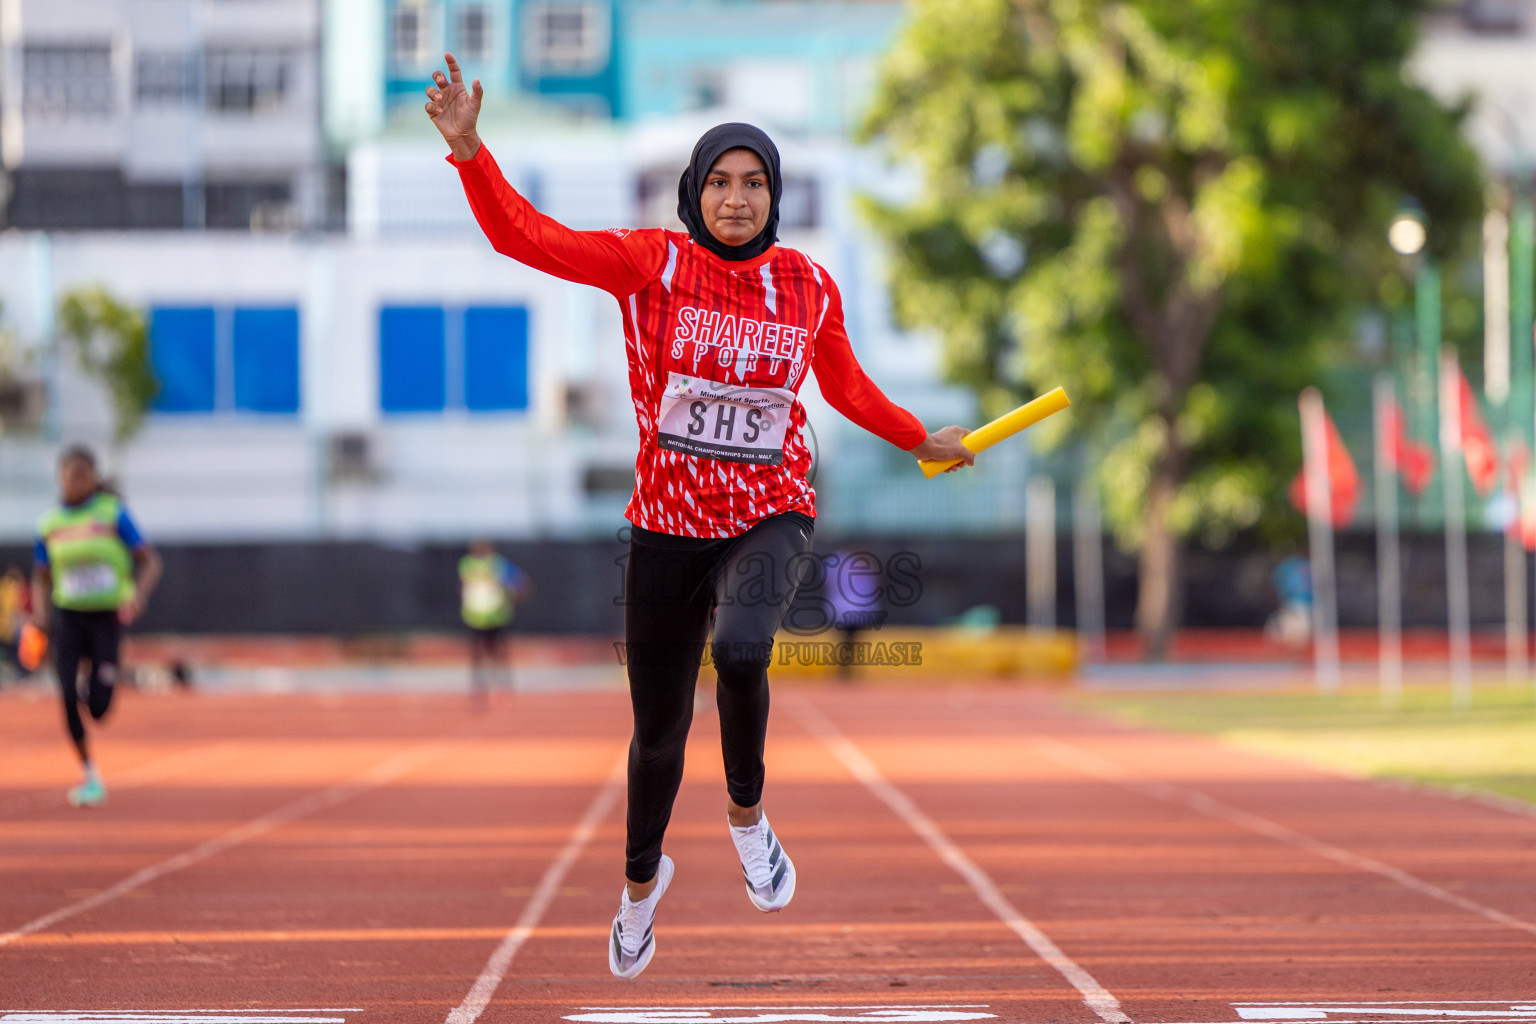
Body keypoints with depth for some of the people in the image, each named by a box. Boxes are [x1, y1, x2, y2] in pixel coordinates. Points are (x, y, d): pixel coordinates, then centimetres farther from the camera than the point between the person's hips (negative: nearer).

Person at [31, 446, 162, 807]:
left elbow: (150, 563, -4)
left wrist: (138, 595, -22)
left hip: (107, 617, -2)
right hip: (68, 616, 2)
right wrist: (40, 610, -5)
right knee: (68, 696, -15)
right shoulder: (49, 525, 4)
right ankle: (89, 774, 2)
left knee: (98, 709, -6)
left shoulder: (113, 513, -5)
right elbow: (41, 579, 14)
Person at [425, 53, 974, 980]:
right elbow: (526, 236, -15)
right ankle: (643, 879, 42)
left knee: (740, 646, -34)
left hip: (772, 520, 0)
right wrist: (469, 149, -28)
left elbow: (846, 387, 20)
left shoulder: (809, 286, 1)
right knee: (659, 735, 10)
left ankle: (748, 812, -5)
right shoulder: (652, 262, -6)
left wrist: (923, 440, 28)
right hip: (669, 526, 0)